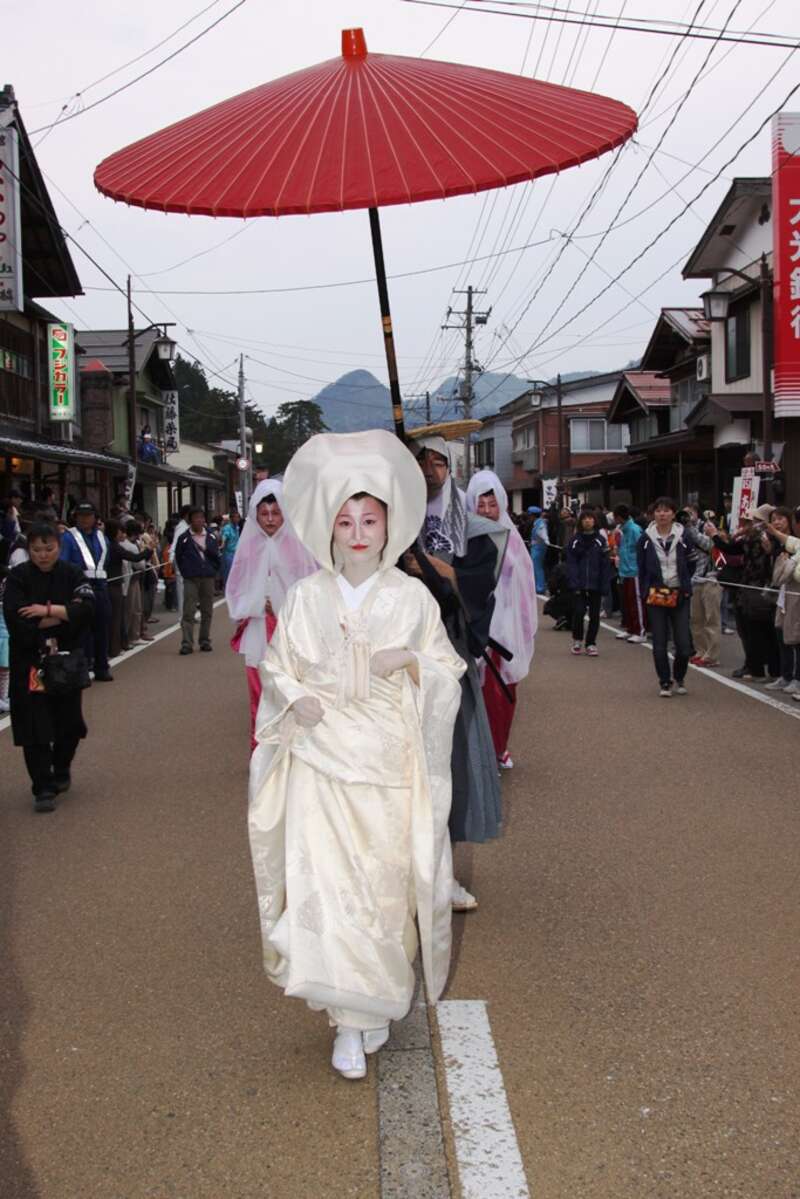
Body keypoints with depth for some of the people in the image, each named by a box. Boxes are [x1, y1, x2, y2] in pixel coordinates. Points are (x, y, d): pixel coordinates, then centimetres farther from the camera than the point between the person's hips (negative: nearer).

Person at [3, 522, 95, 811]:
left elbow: (86, 608, -14)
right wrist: (64, 613, -16)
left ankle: (61, 770, 35)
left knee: (68, 721, 9)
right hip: (29, 660, -2)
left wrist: (47, 610, -21)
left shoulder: (72, 574, 0)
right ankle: (43, 787, 4)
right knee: (35, 725, -5)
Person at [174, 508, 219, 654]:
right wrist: (185, 572, 1)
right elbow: (178, 557, 6)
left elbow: (216, 556, 12)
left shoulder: (210, 537, 7)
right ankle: (187, 643, -8)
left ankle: (205, 641, 18)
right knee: (188, 611, -8)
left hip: (208, 578, 3)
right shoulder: (184, 538, 0)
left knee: (207, 612, 8)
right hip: (191, 579, -3)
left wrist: (213, 571, 0)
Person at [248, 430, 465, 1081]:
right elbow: (277, 666, 10)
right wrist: (295, 699, -10)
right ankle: (350, 1019, 6)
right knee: (324, 881, -6)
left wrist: (411, 661, -13)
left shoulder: (412, 597, 1)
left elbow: (448, 670, 7)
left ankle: (381, 998, 27)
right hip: (321, 758, 0)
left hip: (387, 763, 0)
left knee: (385, 879, 5)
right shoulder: (306, 597, 3)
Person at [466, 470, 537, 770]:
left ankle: (499, 748, 26)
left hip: (506, 627, 4)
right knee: (485, 691, -5)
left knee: (506, 691, 12)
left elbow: (523, 582, 10)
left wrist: (523, 628, 8)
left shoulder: (511, 537, 6)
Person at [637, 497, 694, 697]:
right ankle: (665, 682, 18)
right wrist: (645, 593, 1)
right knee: (659, 645, 3)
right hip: (656, 596, 0)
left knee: (684, 645, -2)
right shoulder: (646, 539, 1)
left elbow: (690, 566, 8)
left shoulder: (683, 537, 0)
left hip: (679, 596, 0)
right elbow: (642, 570, 6)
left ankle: (679, 678, 23)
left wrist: (686, 588, 2)